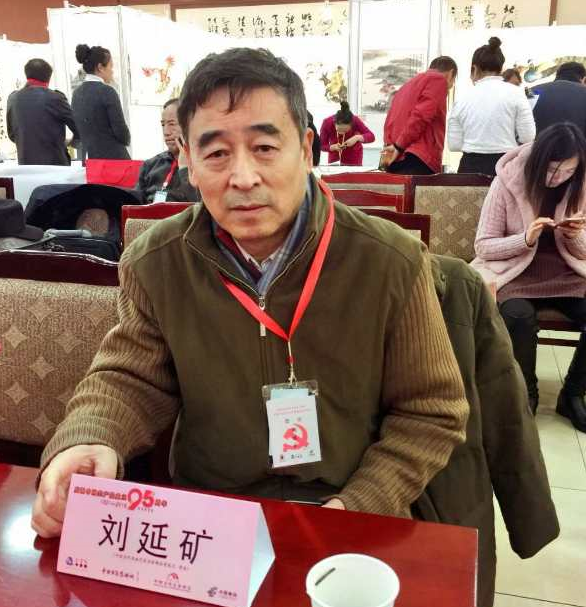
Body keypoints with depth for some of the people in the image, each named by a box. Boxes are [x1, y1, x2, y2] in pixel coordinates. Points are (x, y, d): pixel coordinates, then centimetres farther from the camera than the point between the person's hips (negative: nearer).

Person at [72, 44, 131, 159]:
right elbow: (121, 130, -11)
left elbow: (79, 129, 13)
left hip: (87, 158, 7)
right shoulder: (107, 92, -11)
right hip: (113, 157, -7)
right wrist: (126, 140, 9)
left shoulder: (76, 93, 10)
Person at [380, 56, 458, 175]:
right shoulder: (438, 80, 3)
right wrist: (399, 147, -11)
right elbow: (421, 115, -11)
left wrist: (390, 146, 9)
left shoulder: (408, 85, 29)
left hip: (394, 160, 8)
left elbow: (390, 120, 21)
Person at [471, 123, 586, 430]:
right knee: (519, 315, -34)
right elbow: (483, 245, -9)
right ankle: (526, 394, -6)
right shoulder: (508, 182, -10)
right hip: (516, 274, -3)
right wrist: (525, 239, -25)